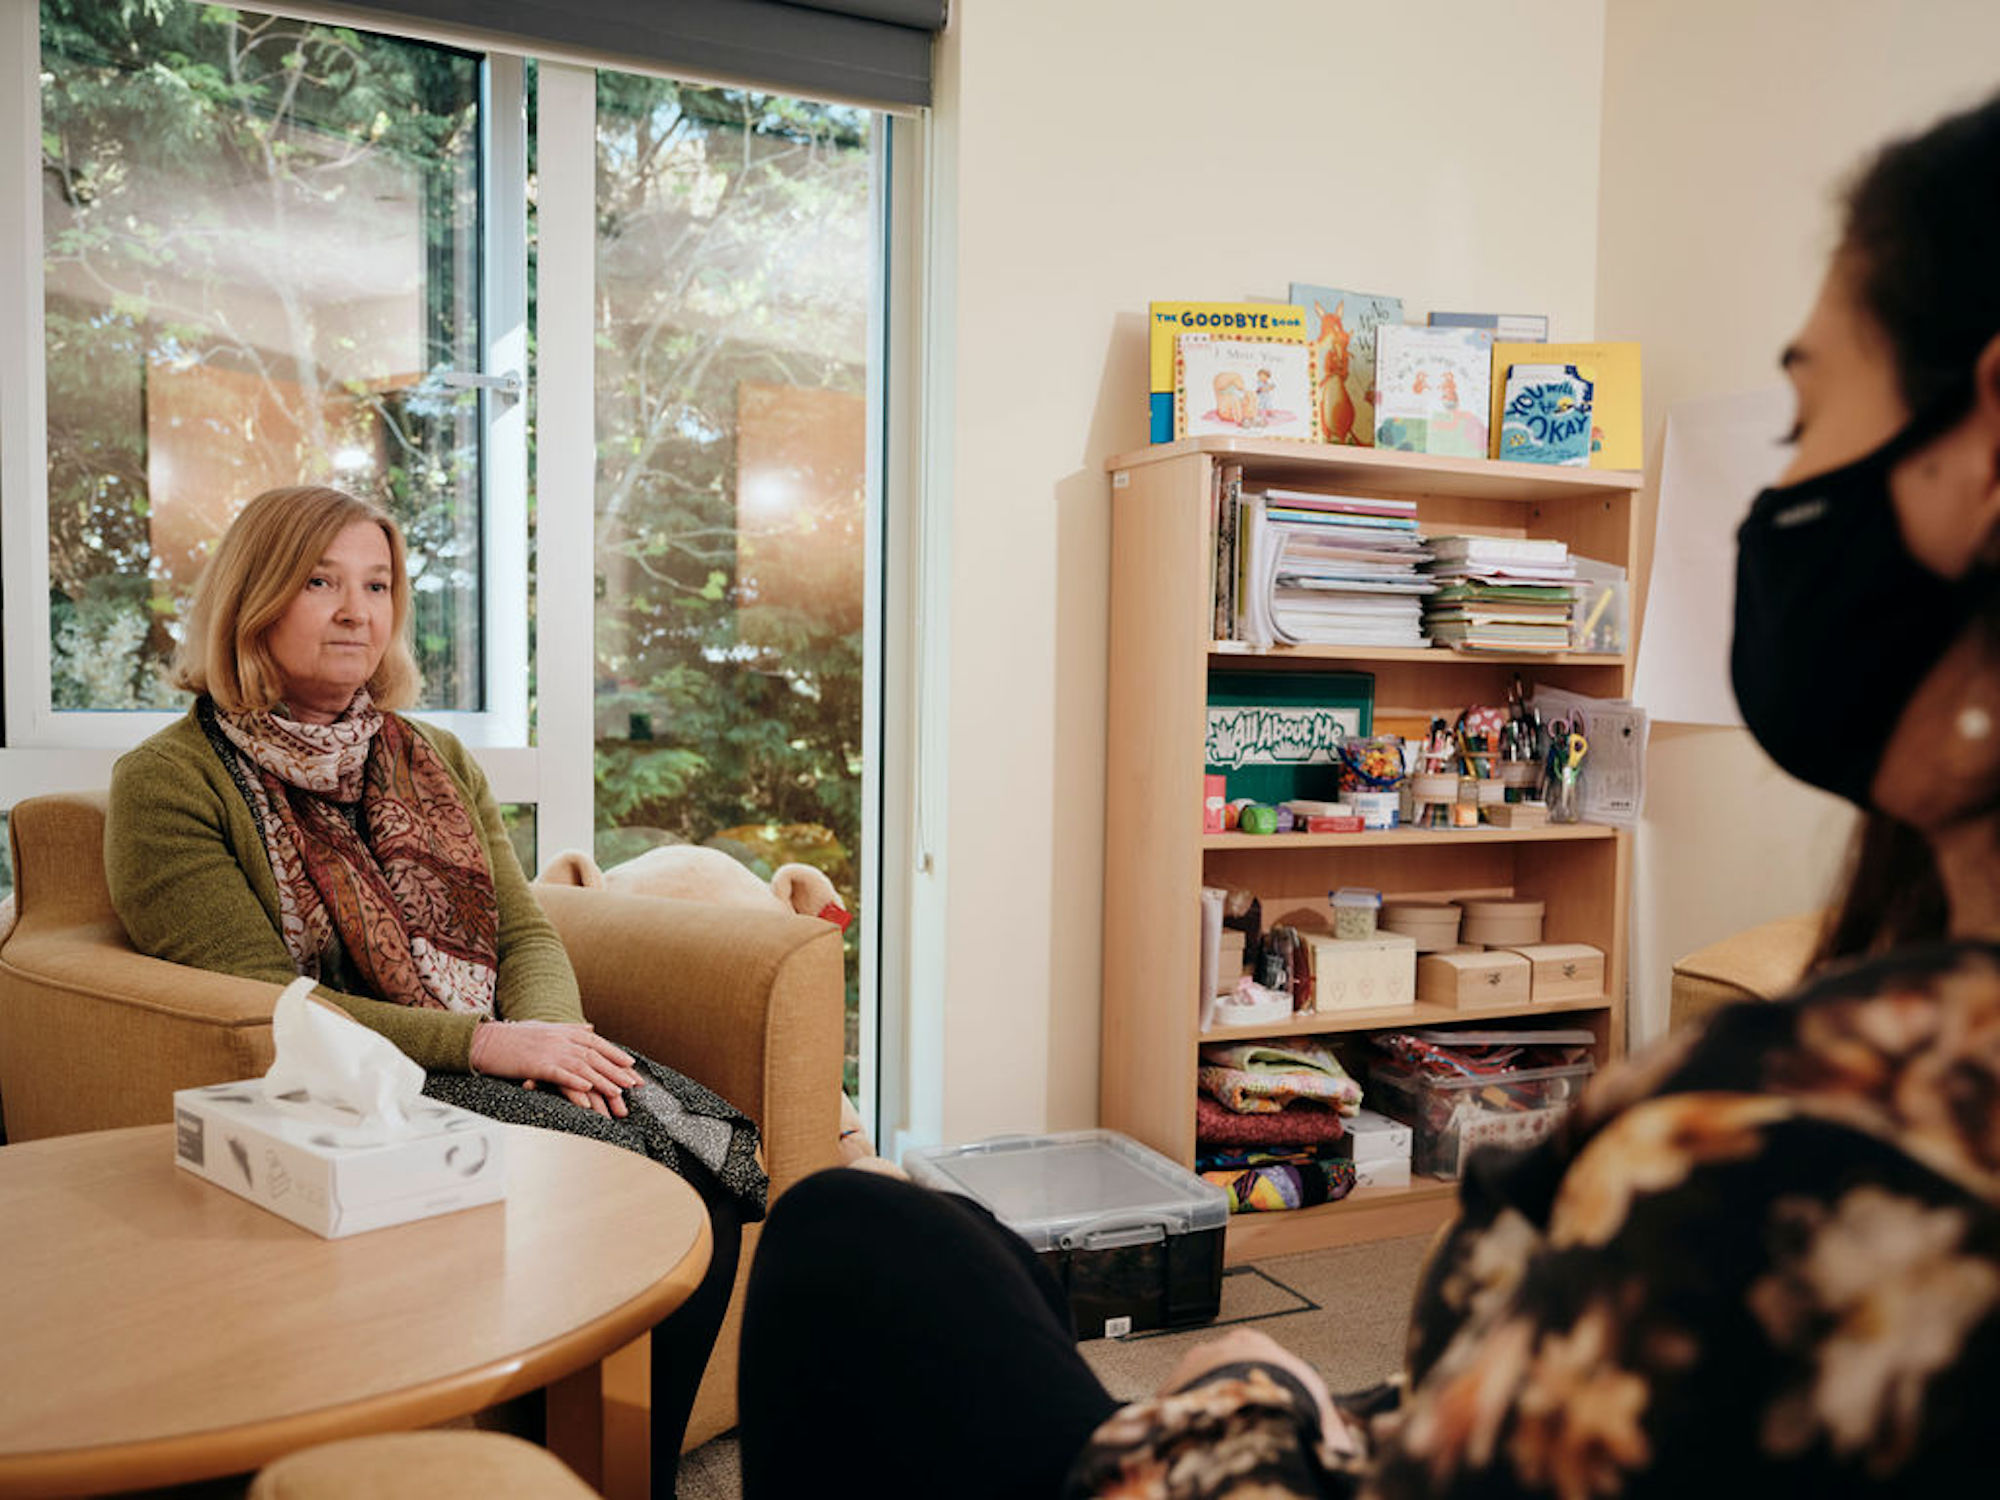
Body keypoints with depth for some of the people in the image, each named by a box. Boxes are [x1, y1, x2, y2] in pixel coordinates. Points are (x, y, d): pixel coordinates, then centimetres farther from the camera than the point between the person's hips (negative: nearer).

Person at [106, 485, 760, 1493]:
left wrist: (550, 1035, -12)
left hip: (506, 1059, 6)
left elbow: (527, 930, 12)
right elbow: (260, 1002, -10)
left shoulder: (435, 762, 20)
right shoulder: (170, 785, 0)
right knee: (615, 1171, -28)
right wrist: (481, 1042, -19)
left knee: (709, 1160, -21)